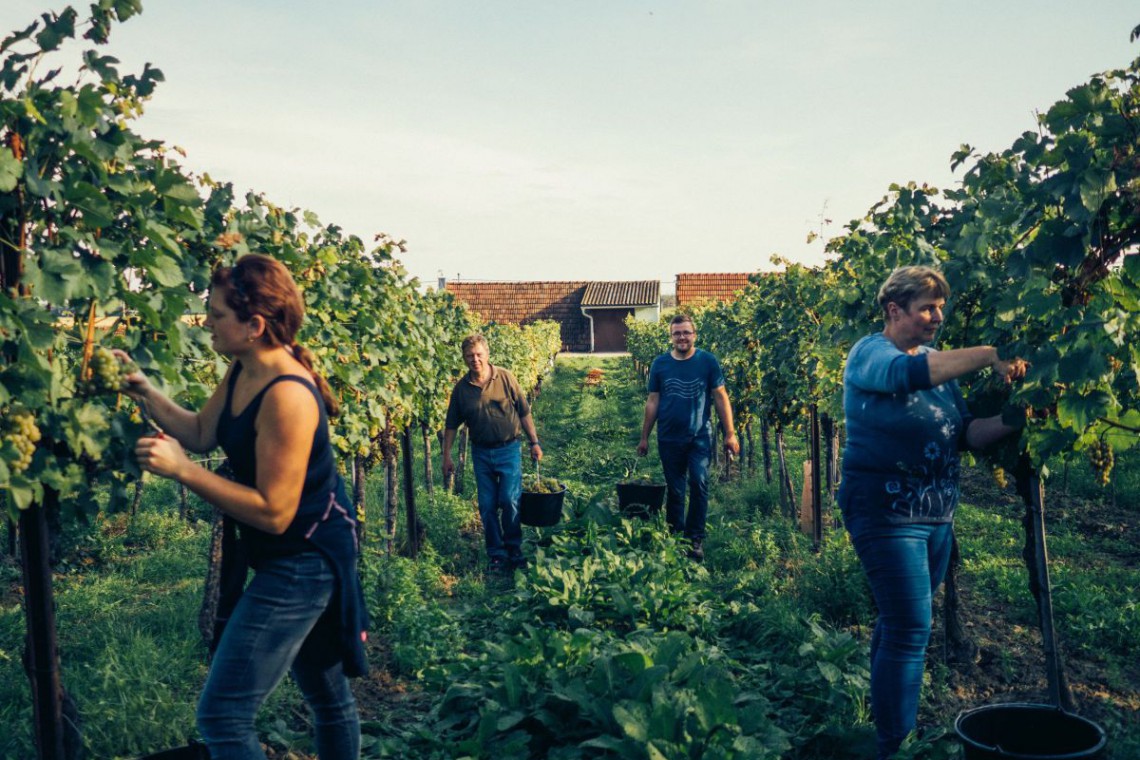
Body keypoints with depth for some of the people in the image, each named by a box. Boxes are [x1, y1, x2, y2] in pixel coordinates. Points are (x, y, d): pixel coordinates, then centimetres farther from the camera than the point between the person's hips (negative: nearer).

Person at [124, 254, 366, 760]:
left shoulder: (287, 395, -27)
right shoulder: (242, 373, 3)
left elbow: (274, 513, -26)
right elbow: (200, 432, 15)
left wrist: (182, 470, -24)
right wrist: (140, 388, 4)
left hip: (304, 563, -10)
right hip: (294, 560, 10)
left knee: (222, 715, -6)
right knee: (327, 694, 23)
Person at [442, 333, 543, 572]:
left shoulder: (505, 378, -7)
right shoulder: (461, 388, -2)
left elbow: (524, 413, 0)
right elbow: (451, 425, 6)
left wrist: (534, 443, 0)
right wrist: (447, 456, 5)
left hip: (508, 449, -2)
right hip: (481, 453, 2)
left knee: (510, 501, -7)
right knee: (487, 506, 6)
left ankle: (514, 550, 12)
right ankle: (496, 554, 19)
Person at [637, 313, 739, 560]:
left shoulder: (707, 361, -2)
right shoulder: (660, 364, 3)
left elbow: (721, 397, 0)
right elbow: (653, 402, 7)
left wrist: (730, 433, -4)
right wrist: (644, 437, 6)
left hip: (699, 436, -2)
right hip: (669, 438, 2)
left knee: (699, 485, -9)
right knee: (674, 490, 9)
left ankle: (695, 539, 1)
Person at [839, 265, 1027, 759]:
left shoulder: (938, 363, 13)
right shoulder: (870, 353, -9)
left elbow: (966, 434, 6)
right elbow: (908, 373, -32)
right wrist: (989, 356, -34)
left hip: (937, 514, 7)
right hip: (887, 513, -7)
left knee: (899, 624, 17)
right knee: (911, 630, -10)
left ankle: (884, 715, 34)